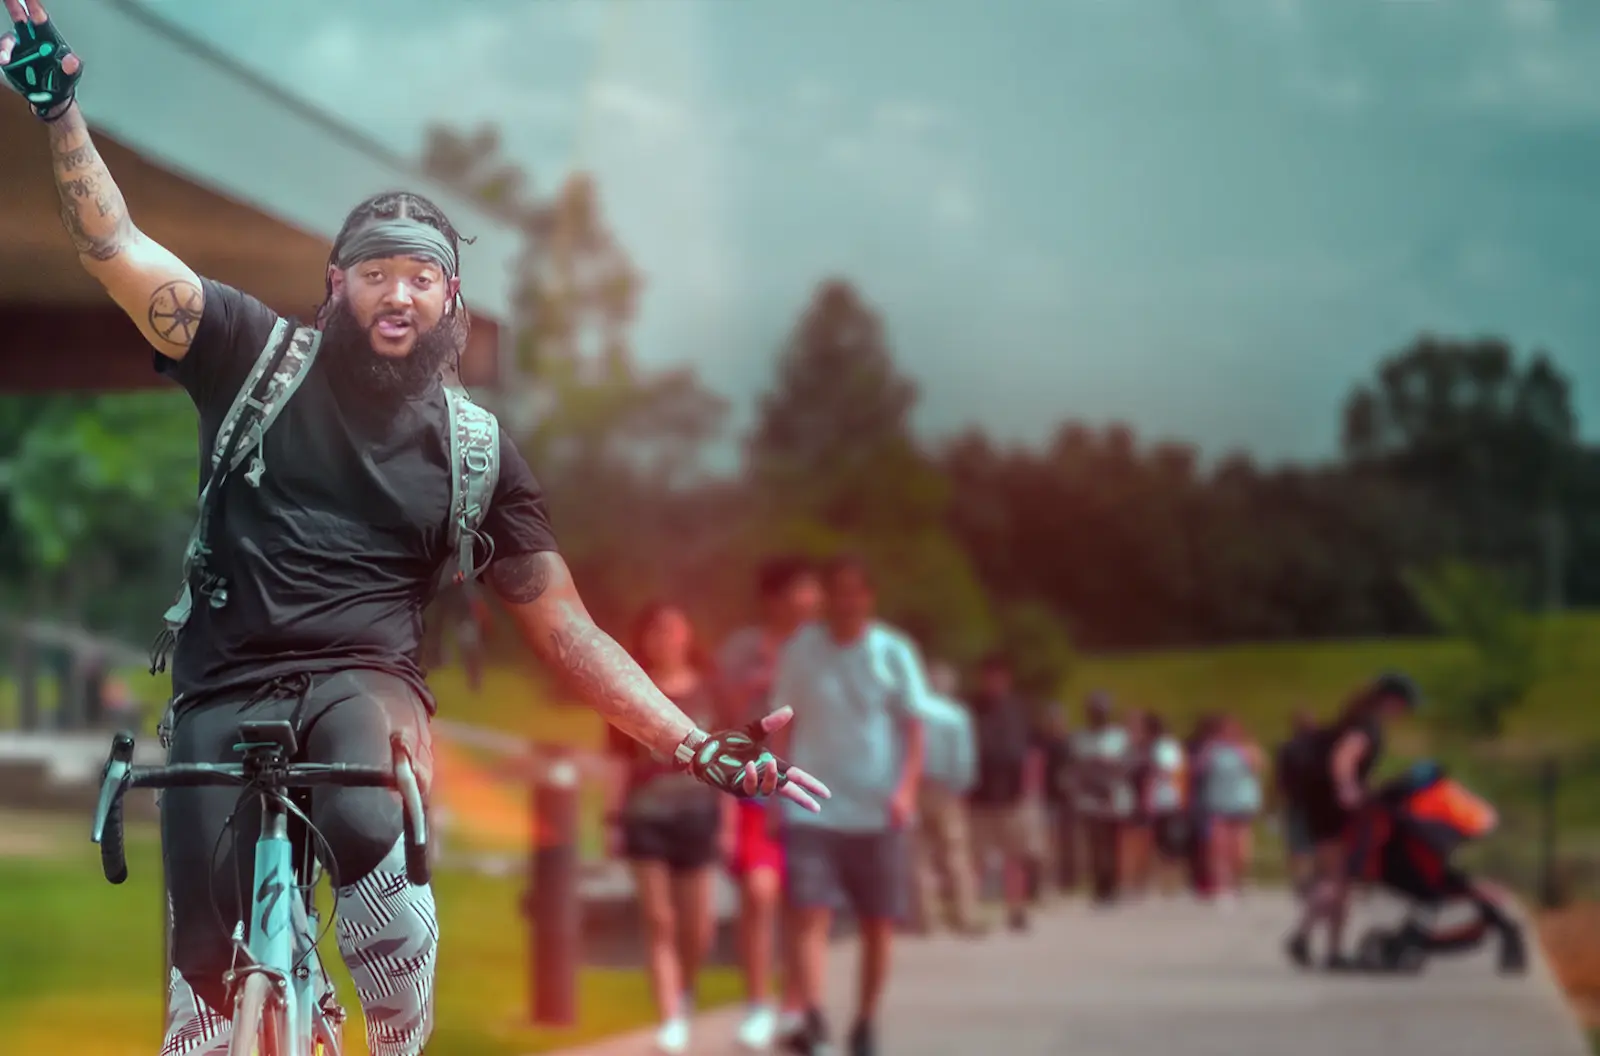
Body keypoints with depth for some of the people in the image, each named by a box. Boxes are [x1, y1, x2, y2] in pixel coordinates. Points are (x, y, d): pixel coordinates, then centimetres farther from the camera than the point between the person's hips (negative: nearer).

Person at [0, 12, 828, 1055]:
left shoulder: (477, 447, 6)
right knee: (205, 970, -10)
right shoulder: (260, 355, 6)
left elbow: (567, 631, 7)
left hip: (363, 684, -1)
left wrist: (701, 747, -1)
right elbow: (114, 246, -1)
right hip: (223, 694, 1)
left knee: (371, 829, -35)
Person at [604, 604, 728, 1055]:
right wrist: (614, 817, -1)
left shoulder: (706, 691, 5)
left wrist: (728, 819, 2)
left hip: (697, 814, 1)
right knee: (659, 921, -3)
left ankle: (684, 987, 33)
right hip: (647, 814, 0)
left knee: (697, 927, 3)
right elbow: (623, 762, 5)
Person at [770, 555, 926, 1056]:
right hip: (812, 807, 0)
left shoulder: (893, 653, 0)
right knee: (808, 914, -15)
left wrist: (906, 788, -13)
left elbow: (914, 728, 0)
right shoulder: (800, 652, 2)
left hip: (876, 811, 0)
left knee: (878, 925, 6)